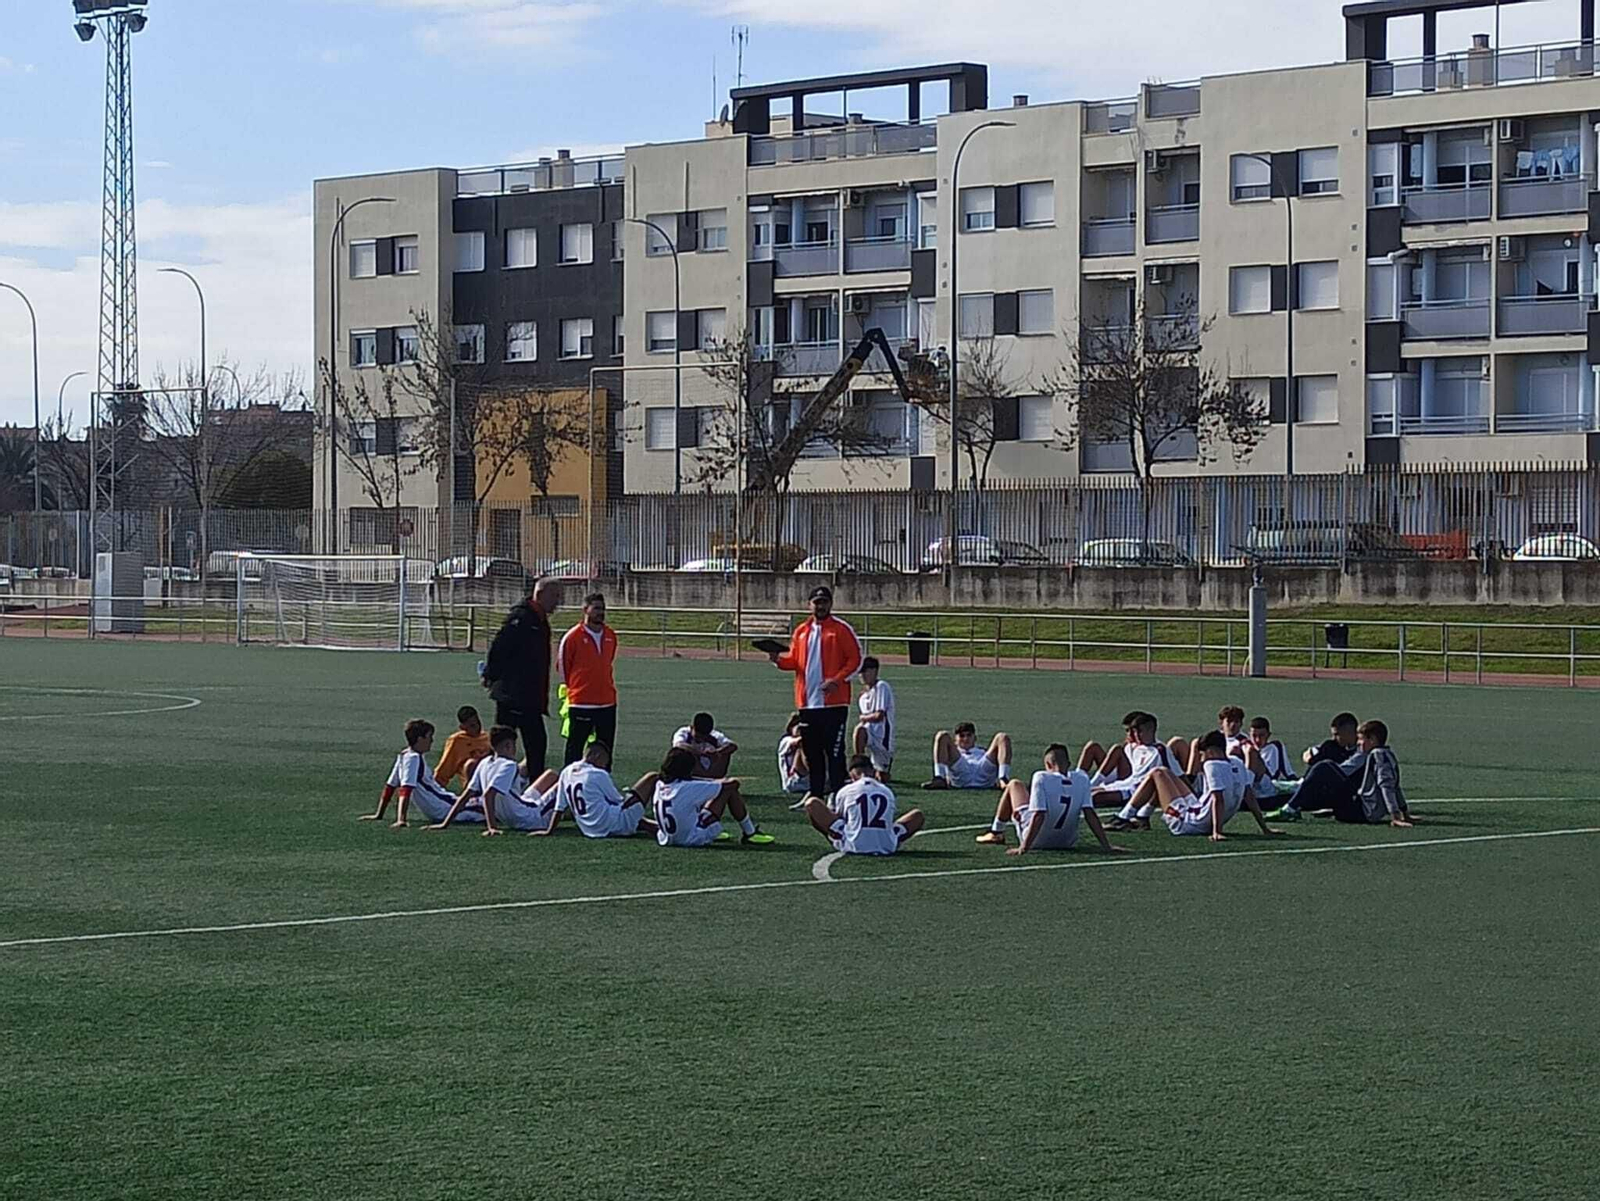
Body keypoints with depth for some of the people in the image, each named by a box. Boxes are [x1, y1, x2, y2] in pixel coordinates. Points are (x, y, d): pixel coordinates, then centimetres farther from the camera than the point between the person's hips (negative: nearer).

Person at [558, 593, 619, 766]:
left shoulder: (611, 636, 8)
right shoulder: (572, 637, -8)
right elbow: (562, 667, 2)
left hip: (607, 702, 5)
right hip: (580, 704, -5)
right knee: (575, 748, -1)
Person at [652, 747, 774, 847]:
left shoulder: (660, 785, -3)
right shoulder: (687, 788, -23)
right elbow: (732, 784, -14)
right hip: (695, 839, -8)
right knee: (730, 789, -1)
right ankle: (749, 833, 14)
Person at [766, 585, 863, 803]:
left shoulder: (841, 629, -2)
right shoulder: (802, 631, 15)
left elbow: (855, 659, -5)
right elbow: (794, 661, 18)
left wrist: (837, 680, -17)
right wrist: (779, 659, -4)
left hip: (834, 703, -6)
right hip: (807, 703, 6)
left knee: (834, 752, -8)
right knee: (812, 754, 10)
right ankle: (816, 796, 17)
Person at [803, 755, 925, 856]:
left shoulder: (845, 791, 7)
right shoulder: (887, 792, 14)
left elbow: (837, 817, 20)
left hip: (853, 846, -3)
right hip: (886, 847, 3)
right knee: (918, 815, 27)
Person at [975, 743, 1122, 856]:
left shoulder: (1042, 778, -21)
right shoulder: (1082, 779, -10)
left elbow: (1038, 816, -25)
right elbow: (1090, 814, -13)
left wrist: (1024, 847, -24)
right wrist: (1107, 846, -9)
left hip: (1037, 840, -4)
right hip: (1067, 842, 4)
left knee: (1014, 784, 18)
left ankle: (996, 833, 31)